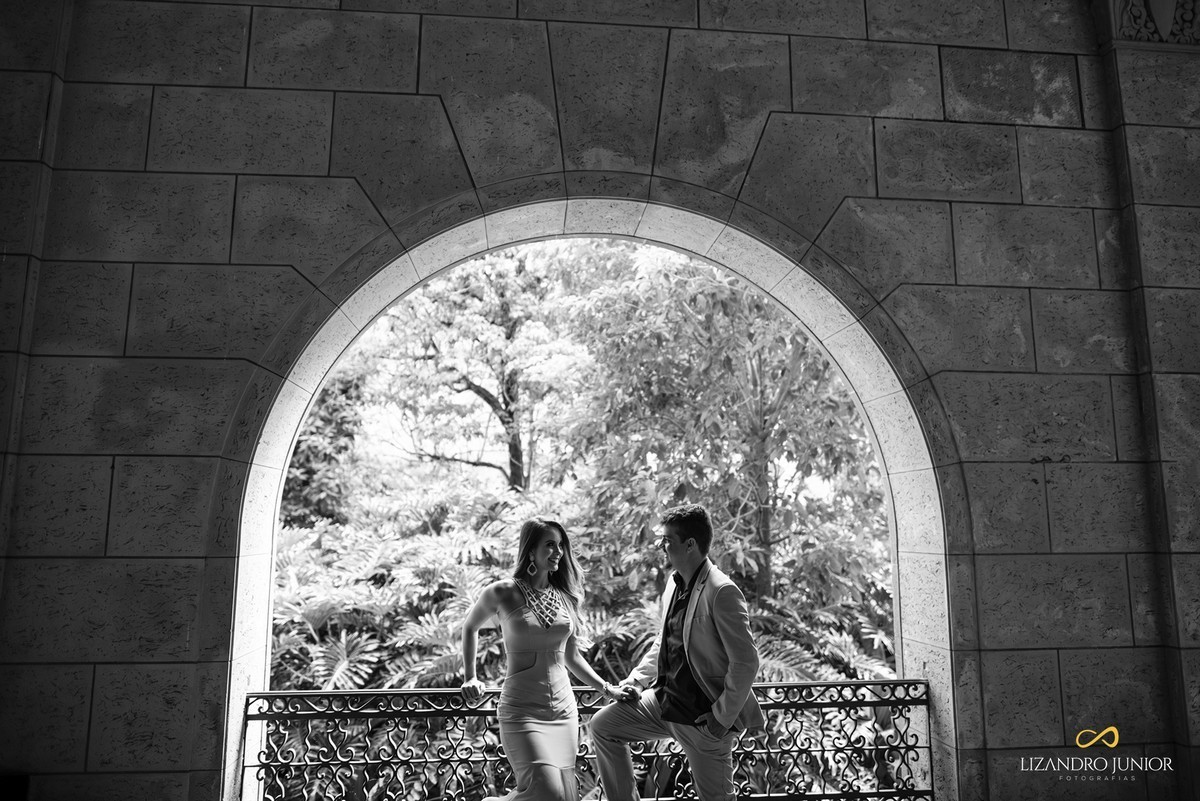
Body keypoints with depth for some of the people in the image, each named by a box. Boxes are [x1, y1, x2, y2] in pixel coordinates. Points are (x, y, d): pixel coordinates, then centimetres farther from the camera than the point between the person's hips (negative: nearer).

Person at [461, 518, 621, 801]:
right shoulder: (502, 593, -7)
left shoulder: (567, 597, 5)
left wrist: (606, 688, 16)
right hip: (522, 710, -5)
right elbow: (470, 627, 12)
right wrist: (470, 677, 9)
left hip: (563, 710, 5)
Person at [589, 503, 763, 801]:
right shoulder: (675, 582, 5)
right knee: (603, 725, 8)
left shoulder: (722, 592, -22)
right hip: (664, 701, 8)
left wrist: (722, 718, -17)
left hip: (703, 717, -8)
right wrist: (635, 680, 7)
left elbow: (746, 662, -22)